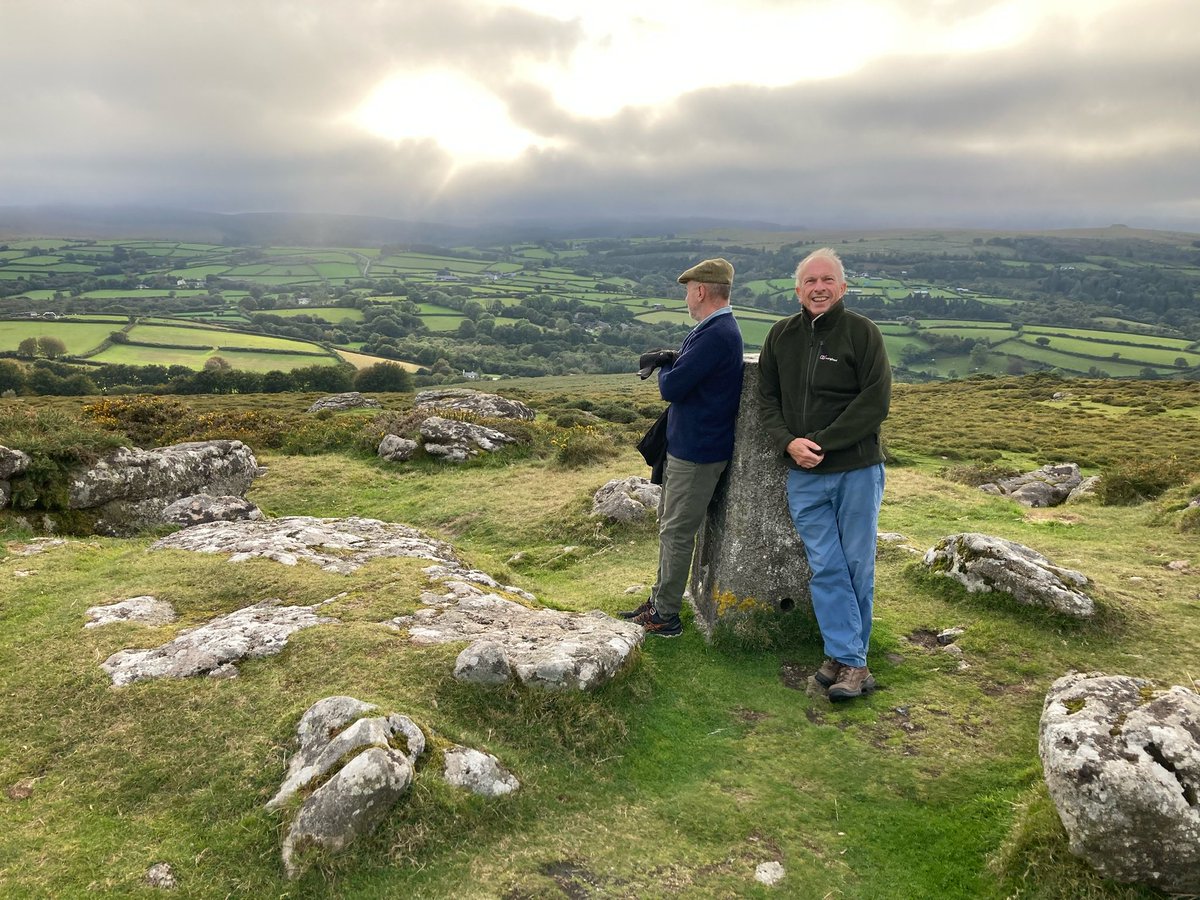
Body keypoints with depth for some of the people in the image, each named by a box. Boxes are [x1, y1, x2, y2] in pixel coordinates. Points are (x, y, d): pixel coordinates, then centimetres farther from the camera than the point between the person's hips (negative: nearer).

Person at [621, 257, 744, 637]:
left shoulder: (716, 335, -23)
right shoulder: (715, 328, 11)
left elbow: (671, 387, -24)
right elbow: (688, 368, 12)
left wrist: (666, 366, -3)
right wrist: (671, 358, -9)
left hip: (697, 451, -10)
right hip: (686, 444, 10)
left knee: (677, 532, 0)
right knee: (669, 524, 19)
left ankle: (666, 616, 12)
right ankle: (660, 599, 32)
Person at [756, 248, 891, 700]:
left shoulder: (862, 332, -6)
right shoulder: (781, 335, 7)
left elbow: (876, 401, -12)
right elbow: (766, 398, 10)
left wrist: (821, 442, -16)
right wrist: (788, 442, -8)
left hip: (857, 470, -3)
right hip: (803, 476, 3)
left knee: (857, 567, 6)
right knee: (826, 568, 3)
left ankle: (844, 656, 19)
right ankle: (852, 663, 11)